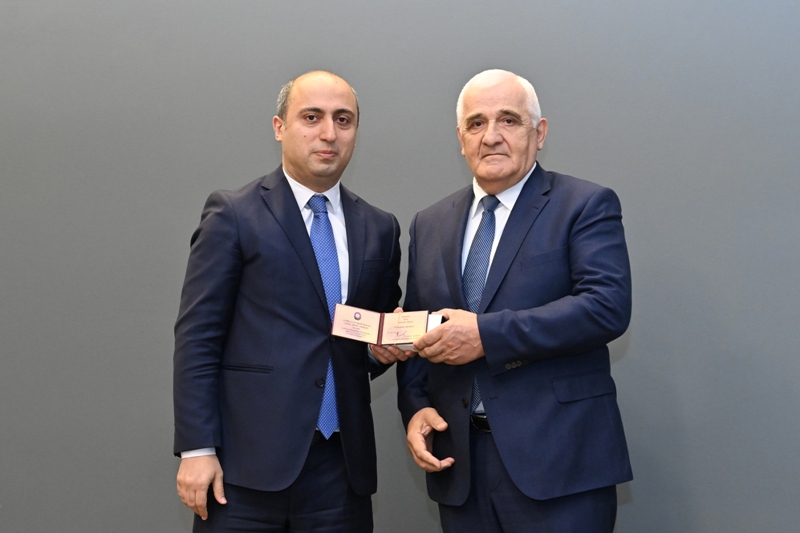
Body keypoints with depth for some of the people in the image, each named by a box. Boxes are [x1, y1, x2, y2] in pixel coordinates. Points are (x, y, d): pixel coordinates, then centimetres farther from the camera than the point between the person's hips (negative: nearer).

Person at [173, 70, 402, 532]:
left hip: (342, 461, 4)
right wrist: (196, 449, -11)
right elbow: (198, 337, -5)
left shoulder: (380, 229, 12)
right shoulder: (234, 214, -1)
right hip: (247, 463, -4)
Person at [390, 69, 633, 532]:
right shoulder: (430, 225, 14)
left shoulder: (586, 206, -2)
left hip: (558, 460, -4)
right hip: (459, 462, 5)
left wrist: (487, 335, -20)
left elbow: (609, 306, -16)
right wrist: (415, 407, -2)